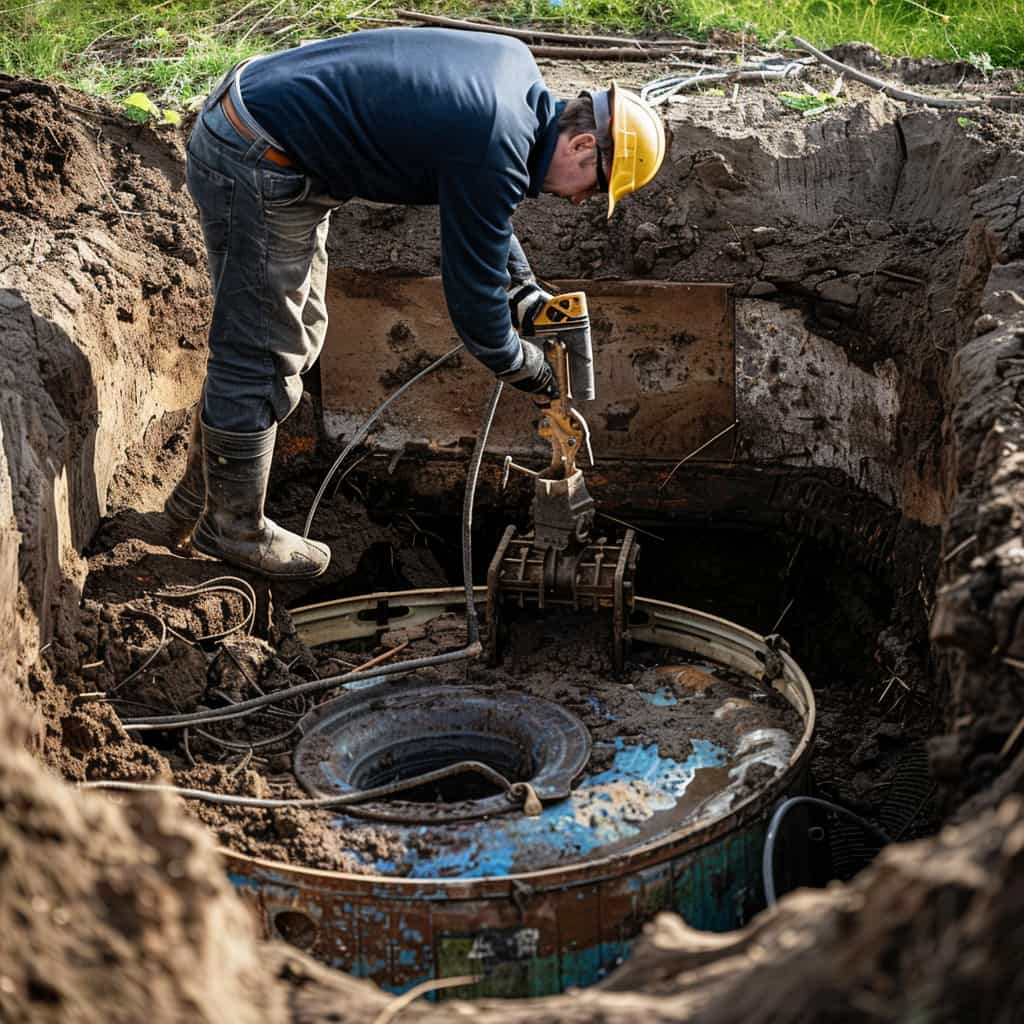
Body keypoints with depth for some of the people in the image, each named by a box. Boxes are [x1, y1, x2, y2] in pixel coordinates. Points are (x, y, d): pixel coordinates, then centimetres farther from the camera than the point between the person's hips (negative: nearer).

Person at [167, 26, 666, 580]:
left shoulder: (516, 65, 4)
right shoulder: (498, 156, -24)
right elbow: (472, 294, -13)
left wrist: (524, 288, 15)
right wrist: (525, 366, 5)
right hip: (256, 165, -10)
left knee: (296, 337, 19)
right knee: (262, 363, 1)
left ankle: (199, 497, 33)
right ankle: (233, 527, 20)